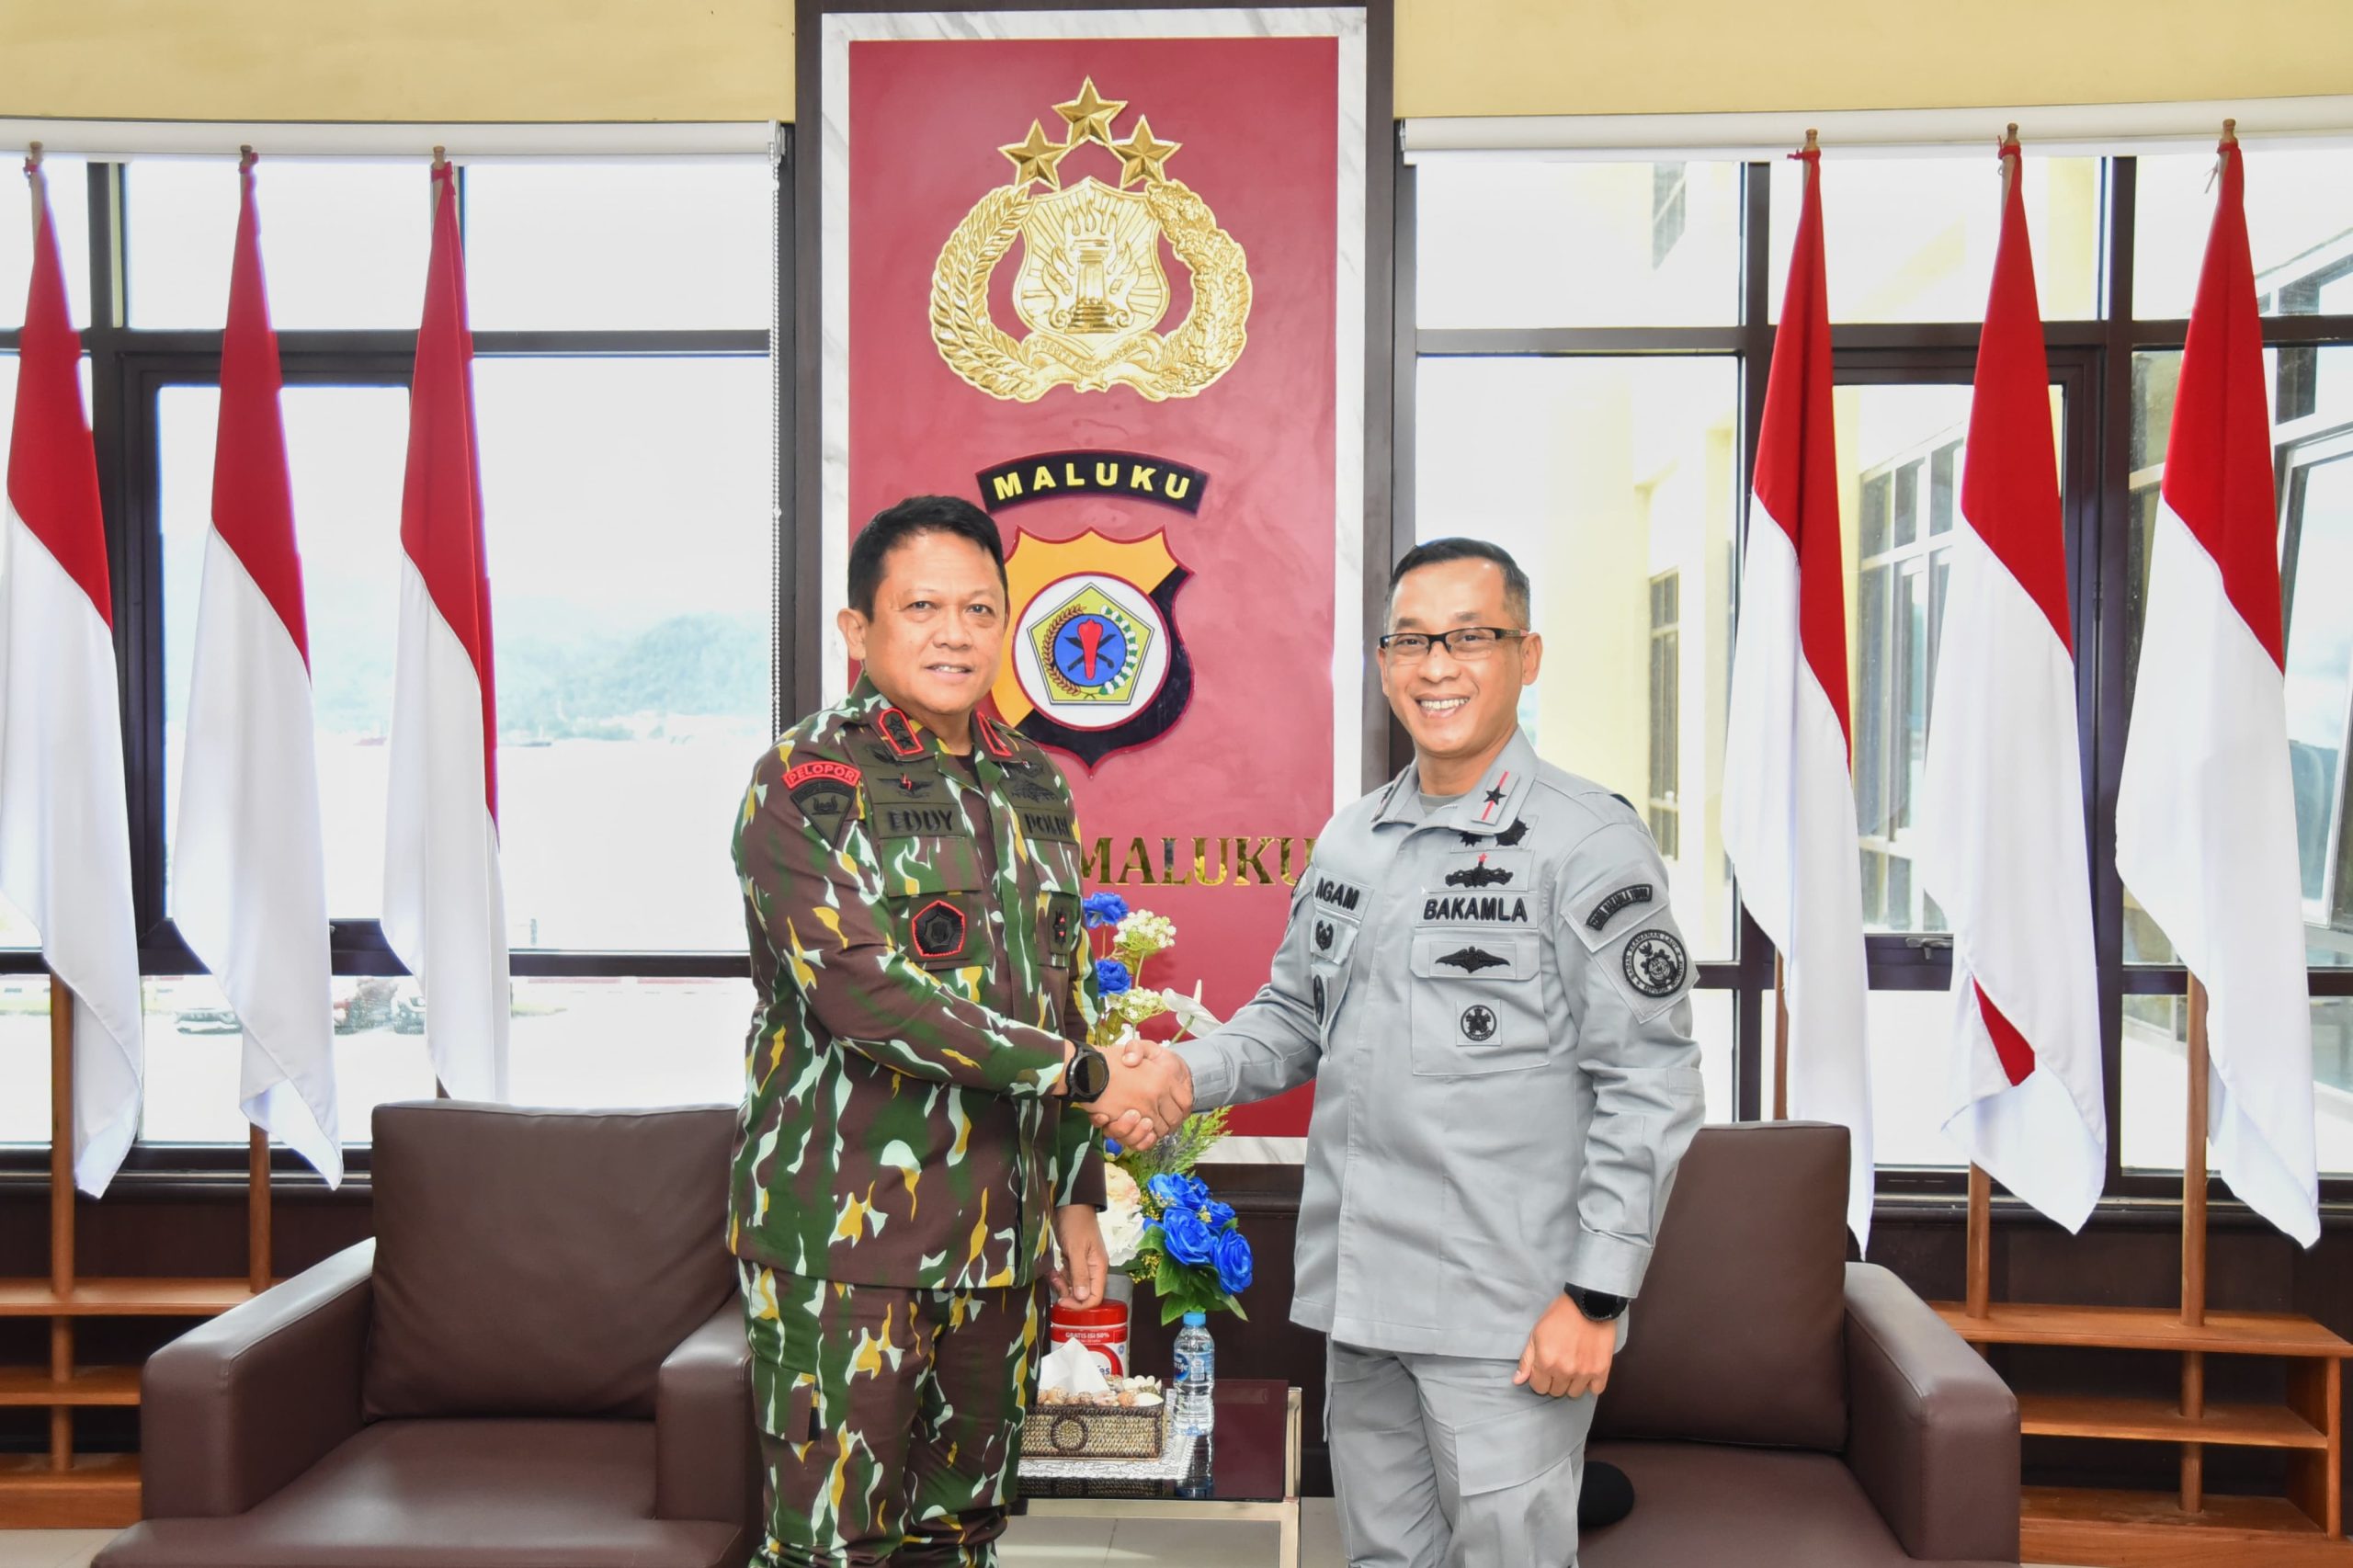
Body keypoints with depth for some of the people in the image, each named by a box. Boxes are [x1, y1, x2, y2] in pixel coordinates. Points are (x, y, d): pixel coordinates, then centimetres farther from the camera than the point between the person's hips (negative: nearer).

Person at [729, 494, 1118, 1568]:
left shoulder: (1035, 787, 11)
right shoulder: (805, 784, -9)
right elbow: (860, 992, -21)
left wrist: (1077, 1195, 15)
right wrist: (1075, 1069, -17)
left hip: (1000, 1236, 6)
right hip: (843, 1239, -6)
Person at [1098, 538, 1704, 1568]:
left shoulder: (1590, 843, -10)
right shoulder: (1348, 842, 10)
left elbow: (1649, 1086, -12)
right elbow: (1296, 1016, 20)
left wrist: (1595, 1296, -15)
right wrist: (1188, 1074, -1)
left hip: (1507, 1319, -6)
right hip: (1358, 1293, 7)